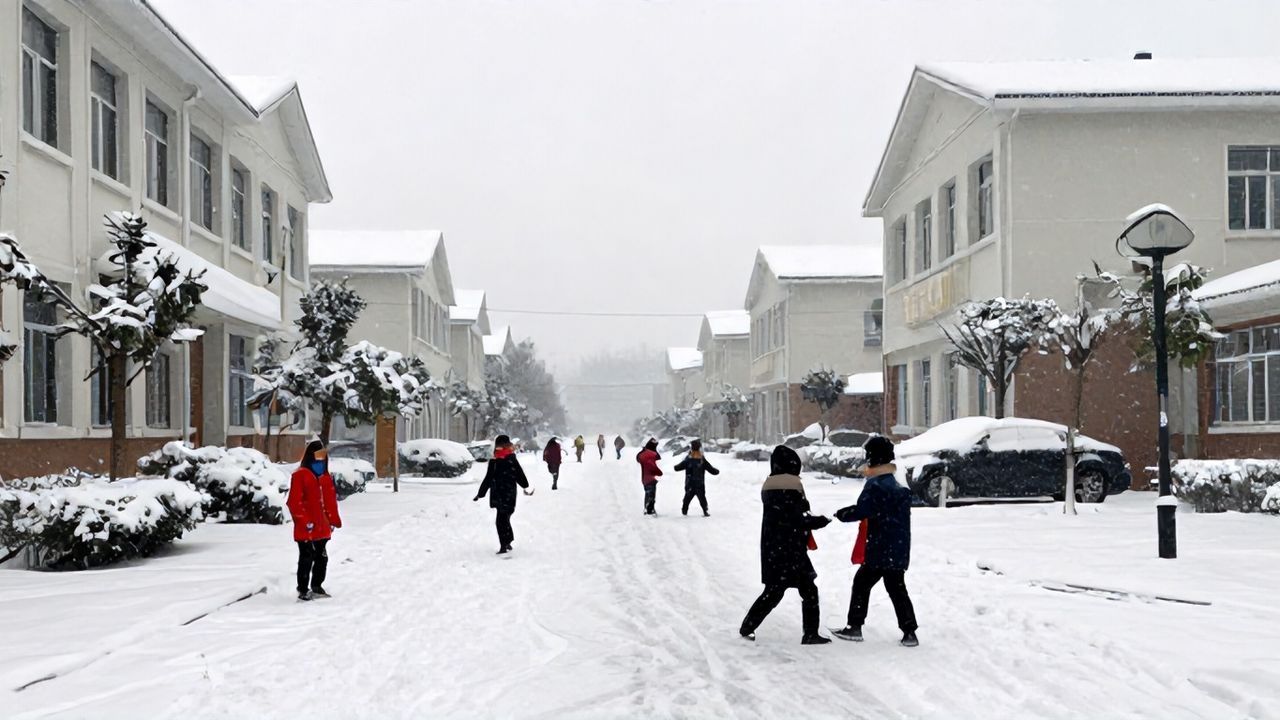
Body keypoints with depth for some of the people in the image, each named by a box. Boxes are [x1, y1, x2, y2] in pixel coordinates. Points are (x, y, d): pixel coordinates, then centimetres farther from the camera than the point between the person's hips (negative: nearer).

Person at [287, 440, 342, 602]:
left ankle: (317, 587, 27)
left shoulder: (326, 477, 13)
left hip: (323, 528, 7)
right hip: (306, 528, -7)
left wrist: (334, 520, 11)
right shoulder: (300, 475, -10)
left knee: (322, 557, 15)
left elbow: (331, 500, 16)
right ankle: (303, 590, 7)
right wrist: (305, 521, -18)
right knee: (306, 558, -2)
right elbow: (294, 502, -14)